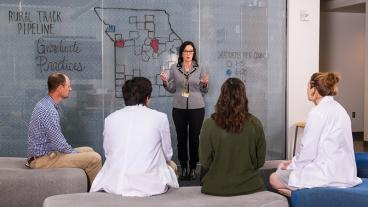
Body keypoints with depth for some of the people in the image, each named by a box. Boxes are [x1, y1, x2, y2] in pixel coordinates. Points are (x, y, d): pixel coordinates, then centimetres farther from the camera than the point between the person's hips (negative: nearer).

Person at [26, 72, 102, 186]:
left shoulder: (45, 104, 11)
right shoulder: (48, 110, -22)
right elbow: (59, 144, -22)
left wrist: (72, 151, 13)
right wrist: (76, 153, -6)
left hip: (45, 152, 11)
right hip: (43, 160, -11)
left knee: (88, 150, 18)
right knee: (94, 158, -18)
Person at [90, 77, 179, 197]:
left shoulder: (110, 118, 5)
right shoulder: (160, 118, -1)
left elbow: (107, 152, 11)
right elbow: (167, 154, 9)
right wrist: (169, 163, 33)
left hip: (113, 185, 3)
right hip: (148, 185, -3)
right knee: (171, 167, 27)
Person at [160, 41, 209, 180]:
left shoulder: (199, 69, 4)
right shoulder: (174, 69, 5)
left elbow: (204, 91, 8)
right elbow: (172, 90, 8)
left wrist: (205, 84, -13)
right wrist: (165, 82, -10)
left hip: (196, 108, 0)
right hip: (179, 108, 0)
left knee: (194, 138, 1)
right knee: (181, 138, 3)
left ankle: (193, 168, 11)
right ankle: (183, 168, 13)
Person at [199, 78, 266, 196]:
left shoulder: (209, 124, -18)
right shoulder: (255, 124, -13)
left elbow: (205, 162, -8)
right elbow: (260, 161, -3)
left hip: (216, 188, -2)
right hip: (249, 186, 2)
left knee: (204, 170, 30)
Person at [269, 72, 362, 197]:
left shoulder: (318, 113, -16)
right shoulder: (337, 108, 12)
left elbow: (308, 152, -17)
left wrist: (292, 166, 2)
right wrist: (294, 162, 14)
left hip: (327, 175, -9)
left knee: (274, 178, 6)